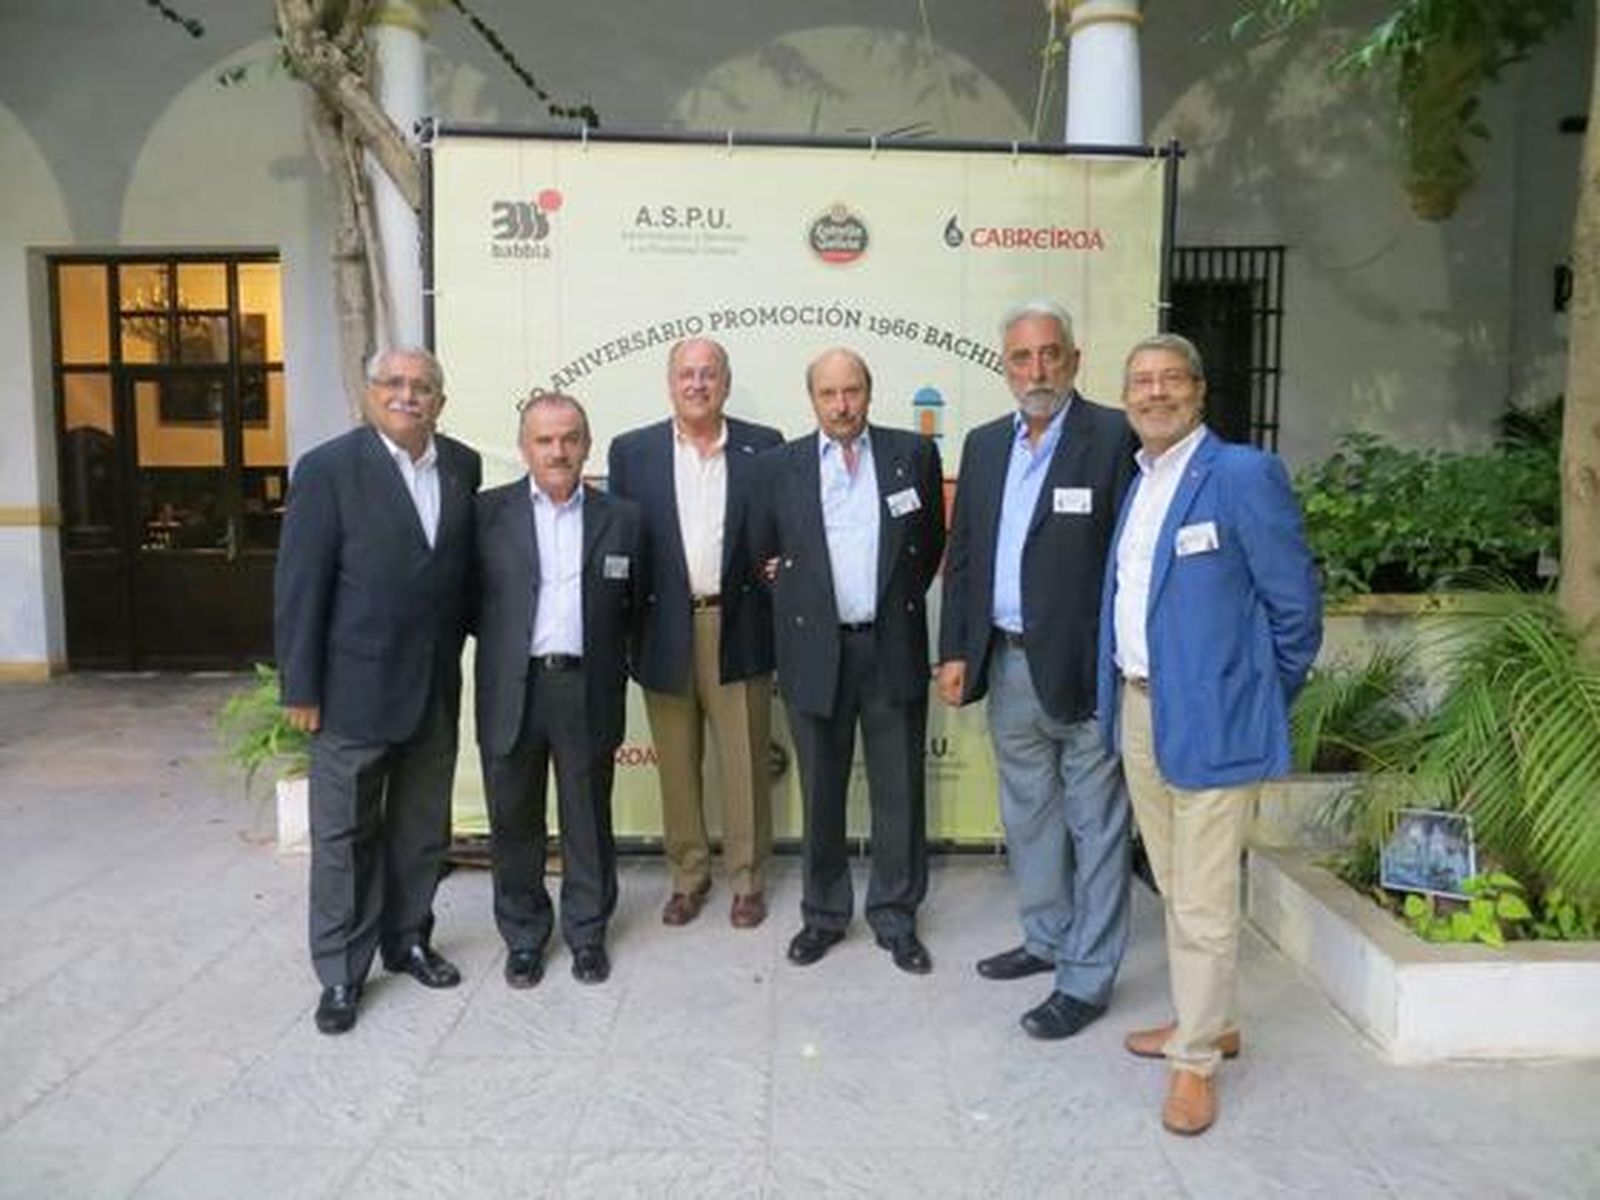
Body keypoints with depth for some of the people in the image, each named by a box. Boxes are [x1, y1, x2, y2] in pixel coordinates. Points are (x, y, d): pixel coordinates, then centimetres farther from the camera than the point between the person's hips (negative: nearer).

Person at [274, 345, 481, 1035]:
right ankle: (341, 973, 22)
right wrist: (300, 688, -11)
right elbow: (299, 584, -10)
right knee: (344, 835, 8)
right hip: (355, 686, -4)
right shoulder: (328, 468, -10)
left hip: (437, 687, 5)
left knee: (423, 828, 16)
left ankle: (407, 940, 35)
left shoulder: (463, 466, 4)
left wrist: (460, 654, 6)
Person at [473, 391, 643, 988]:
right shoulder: (488, 511, 3)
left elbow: (633, 604, 9)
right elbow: (469, 599, 6)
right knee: (513, 822, 11)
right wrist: (504, 641, 1)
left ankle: (587, 933, 29)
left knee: (589, 821, 11)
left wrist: (605, 658, 2)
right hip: (511, 691, 0)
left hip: (588, 691, 0)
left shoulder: (620, 517, 5)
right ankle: (523, 936, 29)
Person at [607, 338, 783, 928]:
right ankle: (687, 875, 28)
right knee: (676, 764, 12)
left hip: (739, 629, -1)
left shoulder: (764, 447, 4)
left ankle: (747, 879, 23)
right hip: (664, 630, 1)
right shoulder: (632, 451, 5)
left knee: (746, 763, 7)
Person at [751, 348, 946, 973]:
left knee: (899, 792, 8)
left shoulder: (913, 453, 2)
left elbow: (933, 542, 11)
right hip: (816, 651, 1)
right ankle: (823, 914, 27)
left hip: (893, 648, 0)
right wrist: (796, 598, 7)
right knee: (821, 793, 11)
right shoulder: (782, 465, 3)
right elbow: (764, 550, 14)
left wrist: (901, 601, 10)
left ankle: (896, 916, 24)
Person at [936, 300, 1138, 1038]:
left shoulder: (1113, 438, -8)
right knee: (1028, 816, 19)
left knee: (1095, 825, 6)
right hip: (1009, 664, 6)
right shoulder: (984, 444, 10)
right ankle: (1048, 940, 37)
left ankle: (1087, 977, 19)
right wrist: (955, 650, 8)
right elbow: (962, 554, 12)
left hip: (1085, 667, -6)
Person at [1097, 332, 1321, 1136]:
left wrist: (1265, 700, -1)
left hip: (1209, 719, -7)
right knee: (1173, 887, 19)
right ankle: (1207, 1022, 37)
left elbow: (1296, 604, -9)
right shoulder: (1134, 481, 11)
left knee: (1203, 902, 3)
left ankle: (1196, 1059, 21)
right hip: (1137, 708, 8)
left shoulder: (1243, 476, -12)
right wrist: (1121, 692, 14)